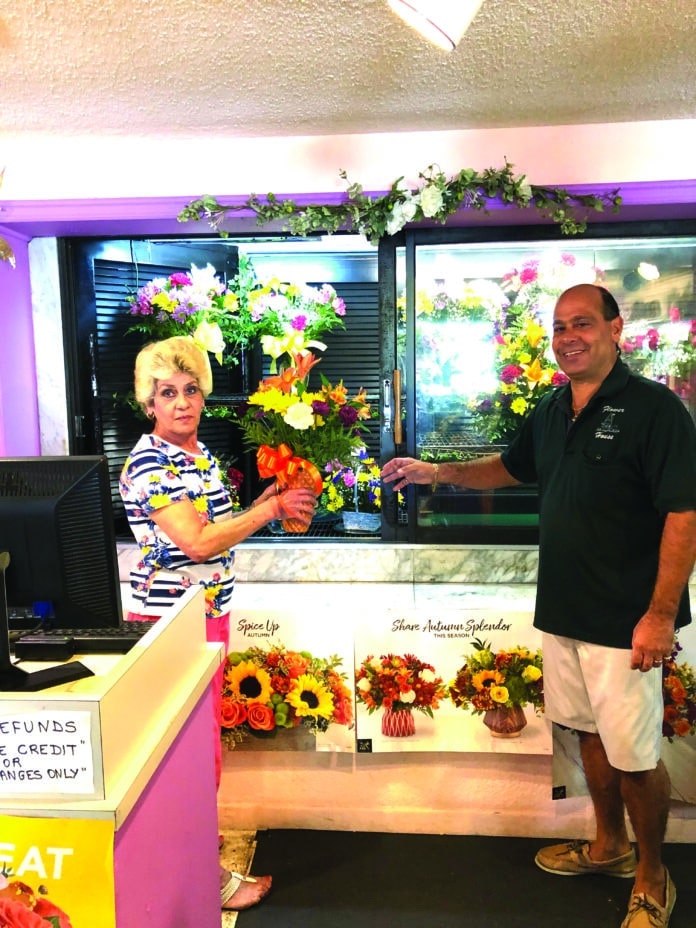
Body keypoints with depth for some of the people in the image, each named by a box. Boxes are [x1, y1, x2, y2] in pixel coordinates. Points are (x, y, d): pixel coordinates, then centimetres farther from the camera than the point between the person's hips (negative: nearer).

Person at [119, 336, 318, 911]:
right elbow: (197, 542, -25)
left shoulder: (201, 453, 9)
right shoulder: (148, 463, -18)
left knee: (205, 731, 21)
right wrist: (271, 508, -19)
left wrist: (270, 504, 0)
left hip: (210, 612, 9)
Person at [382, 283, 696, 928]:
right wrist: (434, 472, 14)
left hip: (623, 620, -7)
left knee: (633, 755, 5)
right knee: (587, 731, 20)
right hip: (562, 610, 7)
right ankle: (609, 846, 42)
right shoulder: (551, 411, 8)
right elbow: (510, 467, 23)